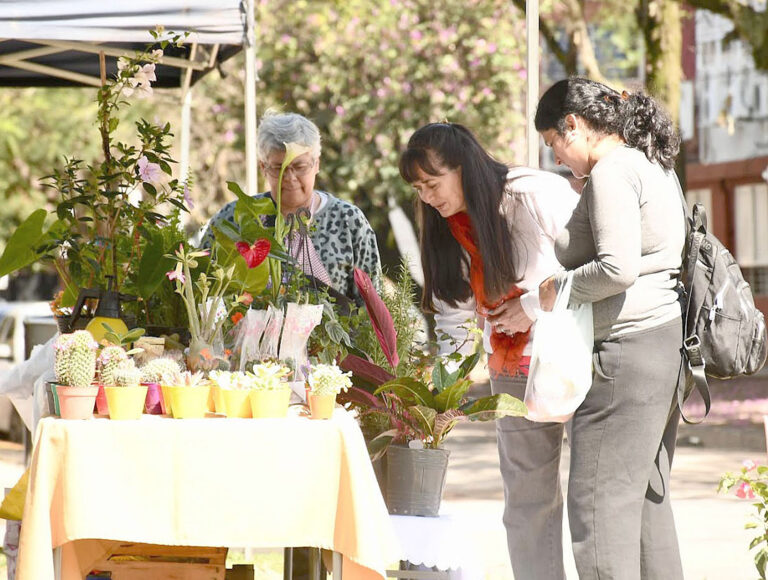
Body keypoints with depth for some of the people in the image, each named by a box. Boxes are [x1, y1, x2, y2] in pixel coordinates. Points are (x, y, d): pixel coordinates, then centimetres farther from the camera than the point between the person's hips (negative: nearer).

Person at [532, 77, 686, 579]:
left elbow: (617, 268, -23)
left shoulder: (612, 171, -13)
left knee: (601, 502, -8)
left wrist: (558, 287, -8)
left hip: (627, 346, -10)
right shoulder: (655, 166, 17)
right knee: (649, 497, 13)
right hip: (666, 342, 10)